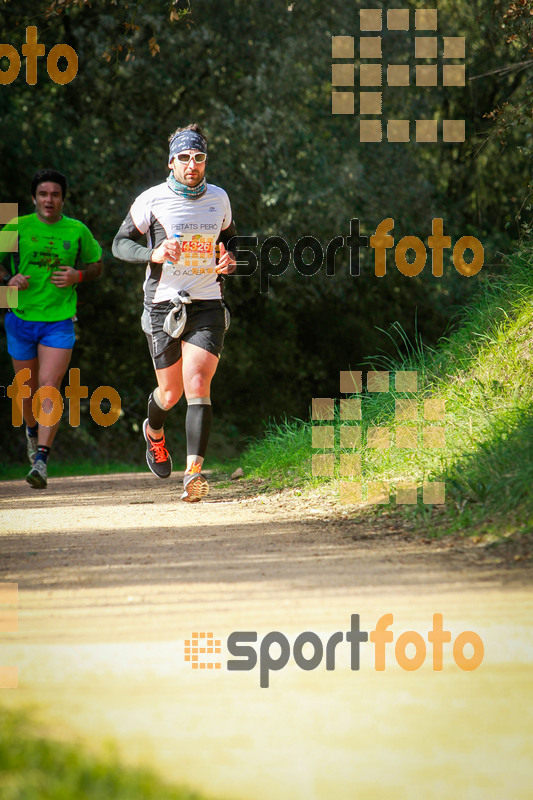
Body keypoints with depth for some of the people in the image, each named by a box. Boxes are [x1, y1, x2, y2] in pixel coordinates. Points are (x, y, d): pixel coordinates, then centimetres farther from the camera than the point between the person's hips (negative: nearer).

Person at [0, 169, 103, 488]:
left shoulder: (77, 231, 0)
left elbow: (97, 265, 14)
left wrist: (77, 276, -8)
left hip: (60, 321, -2)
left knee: (48, 387, -16)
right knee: (28, 390, 13)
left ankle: (41, 462, -20)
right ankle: (33, 430, 47)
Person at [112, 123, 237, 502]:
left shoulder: (218, 198, 5)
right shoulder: (152, 200, -5)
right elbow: (121, 243, 1)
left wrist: (230, 260, 1)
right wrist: (154, 254, -18)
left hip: (207, 306, 1)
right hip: (163, 306, -1)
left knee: (198, 386, -15)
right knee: (171, 392, 9)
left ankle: (194, 472, -20)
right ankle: (154, 431, 46)